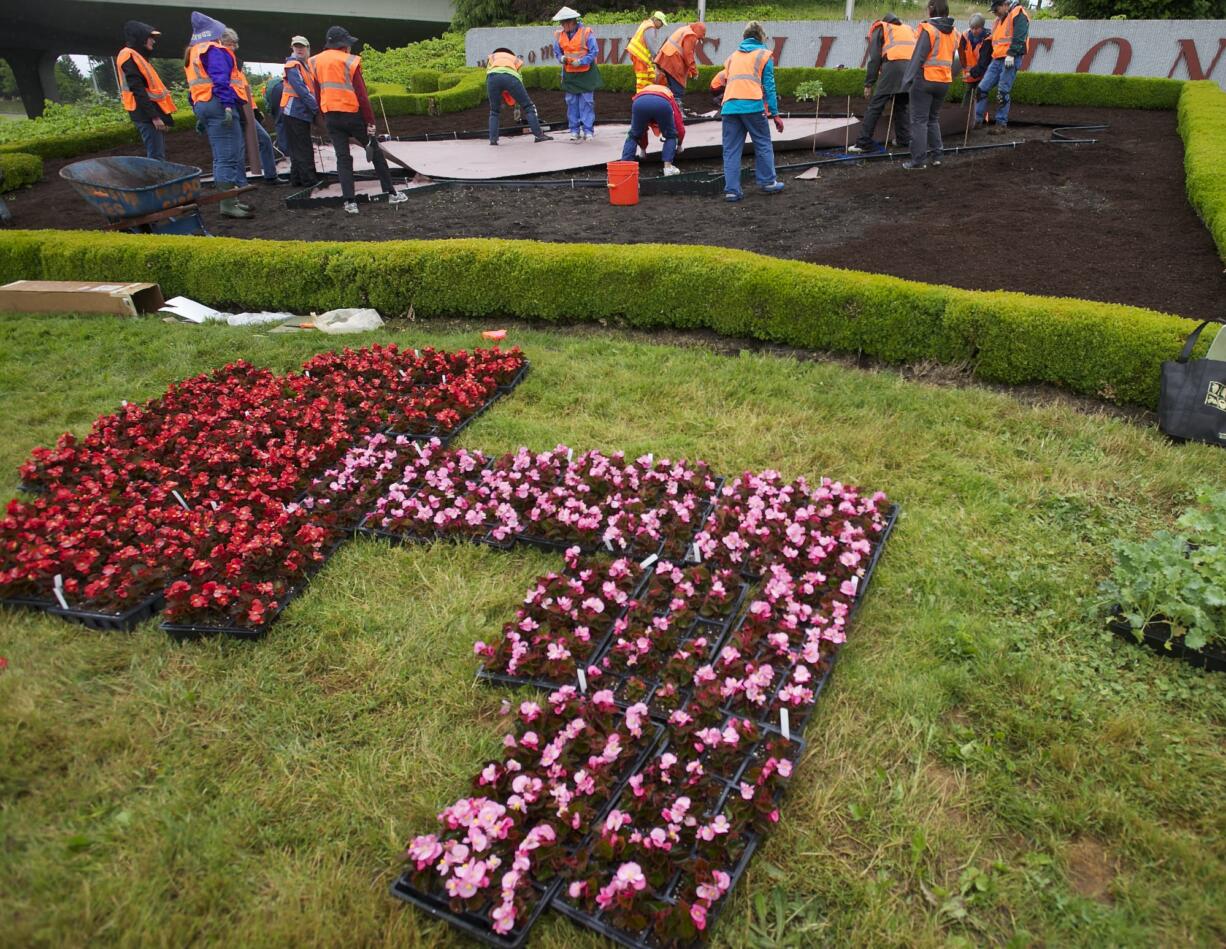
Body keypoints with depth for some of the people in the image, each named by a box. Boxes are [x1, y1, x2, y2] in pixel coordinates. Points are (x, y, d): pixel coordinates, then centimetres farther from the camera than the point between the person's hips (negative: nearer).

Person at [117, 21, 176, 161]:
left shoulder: (136, 56, 21)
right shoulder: (129, 56, -10)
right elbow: (137, 90, -18)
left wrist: (157, 114, 19)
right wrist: (154, 116, -23)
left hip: (151, 112, 10)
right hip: (147, 115, -10)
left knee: (157, 156, 11)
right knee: (156, 158, -15)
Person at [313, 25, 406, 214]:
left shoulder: (315, 62, 8)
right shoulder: (349, 62, -8)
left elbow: (318, 94, 11)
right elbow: (361, 95, -11)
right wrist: (370, 121, -8)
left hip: (330, 117, 4)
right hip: (352, 115, -4)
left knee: (342, 157, 5)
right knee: (375, 152, 9)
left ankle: (349, 202, -5)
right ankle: (391, 193, 12)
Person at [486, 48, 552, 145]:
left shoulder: (491, 57, 39)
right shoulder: (516, 59, 37)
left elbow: (487, 72, 22)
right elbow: (519, 79, 28)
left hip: (492, 76, 1)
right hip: (511, 76, -1)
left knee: (494, 111, 17)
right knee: (528, 106, 8)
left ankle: (493, 139, 7)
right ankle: (539, 135, 0)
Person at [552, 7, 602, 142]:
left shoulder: (586, 32, -11)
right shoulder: (559, 35, 1)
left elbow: (593, 52, -10)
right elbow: (557, 52, 11)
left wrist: (580, 62, -21)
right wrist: (562, 58, -12)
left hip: (586, 73, -4)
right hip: (569, 74, 4)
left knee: (587, 102, -3)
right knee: (571, 102, 5)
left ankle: (588, 130, 2)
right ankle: (575, 131, 12)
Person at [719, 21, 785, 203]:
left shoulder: (733, 55, 25)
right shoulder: (764, 54, 11)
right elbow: (769, 86, 5)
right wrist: (775, 114, 5)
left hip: (729, 106, 4)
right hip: (752, 105, -3)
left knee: (731, 150, 4)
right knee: (763, 145, 10)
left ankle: (731, 190, -2)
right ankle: (768, 182, 15)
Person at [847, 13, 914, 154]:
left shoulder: (880, 29, 20)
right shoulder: (908, 29, 36)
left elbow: (874, 59, 7)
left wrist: (868, 84, 6)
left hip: (893, 65, -5)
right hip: (912, 67, 5)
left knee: (875, 106, -5)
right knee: (900, 106, 19)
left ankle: (864, 143, -9)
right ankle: (904, 139, 16)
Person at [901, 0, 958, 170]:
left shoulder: (928, 30, -13)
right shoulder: (953, 33, 9)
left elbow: (918, 57, -17)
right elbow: (952, 58, 12)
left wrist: (907, 81, -17)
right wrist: (947, 76, 18)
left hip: (924, 80, -7)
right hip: (944, 82, 7)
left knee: (919, 120, -3)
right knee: (933, 119, 19)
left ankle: (918, 160, -6)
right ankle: (936, 154, 18)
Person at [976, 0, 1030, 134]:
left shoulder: (1018, 13, -4)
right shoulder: (999, 19, 22)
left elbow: (1019, 37, -16)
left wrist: (1011, 54, -22)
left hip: (1010, 60, -8)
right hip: (996, 60, 8)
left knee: (1003, 93, -8)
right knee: (982, 88, 1)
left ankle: (1001, 124, -2)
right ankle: (977, 120, 7)